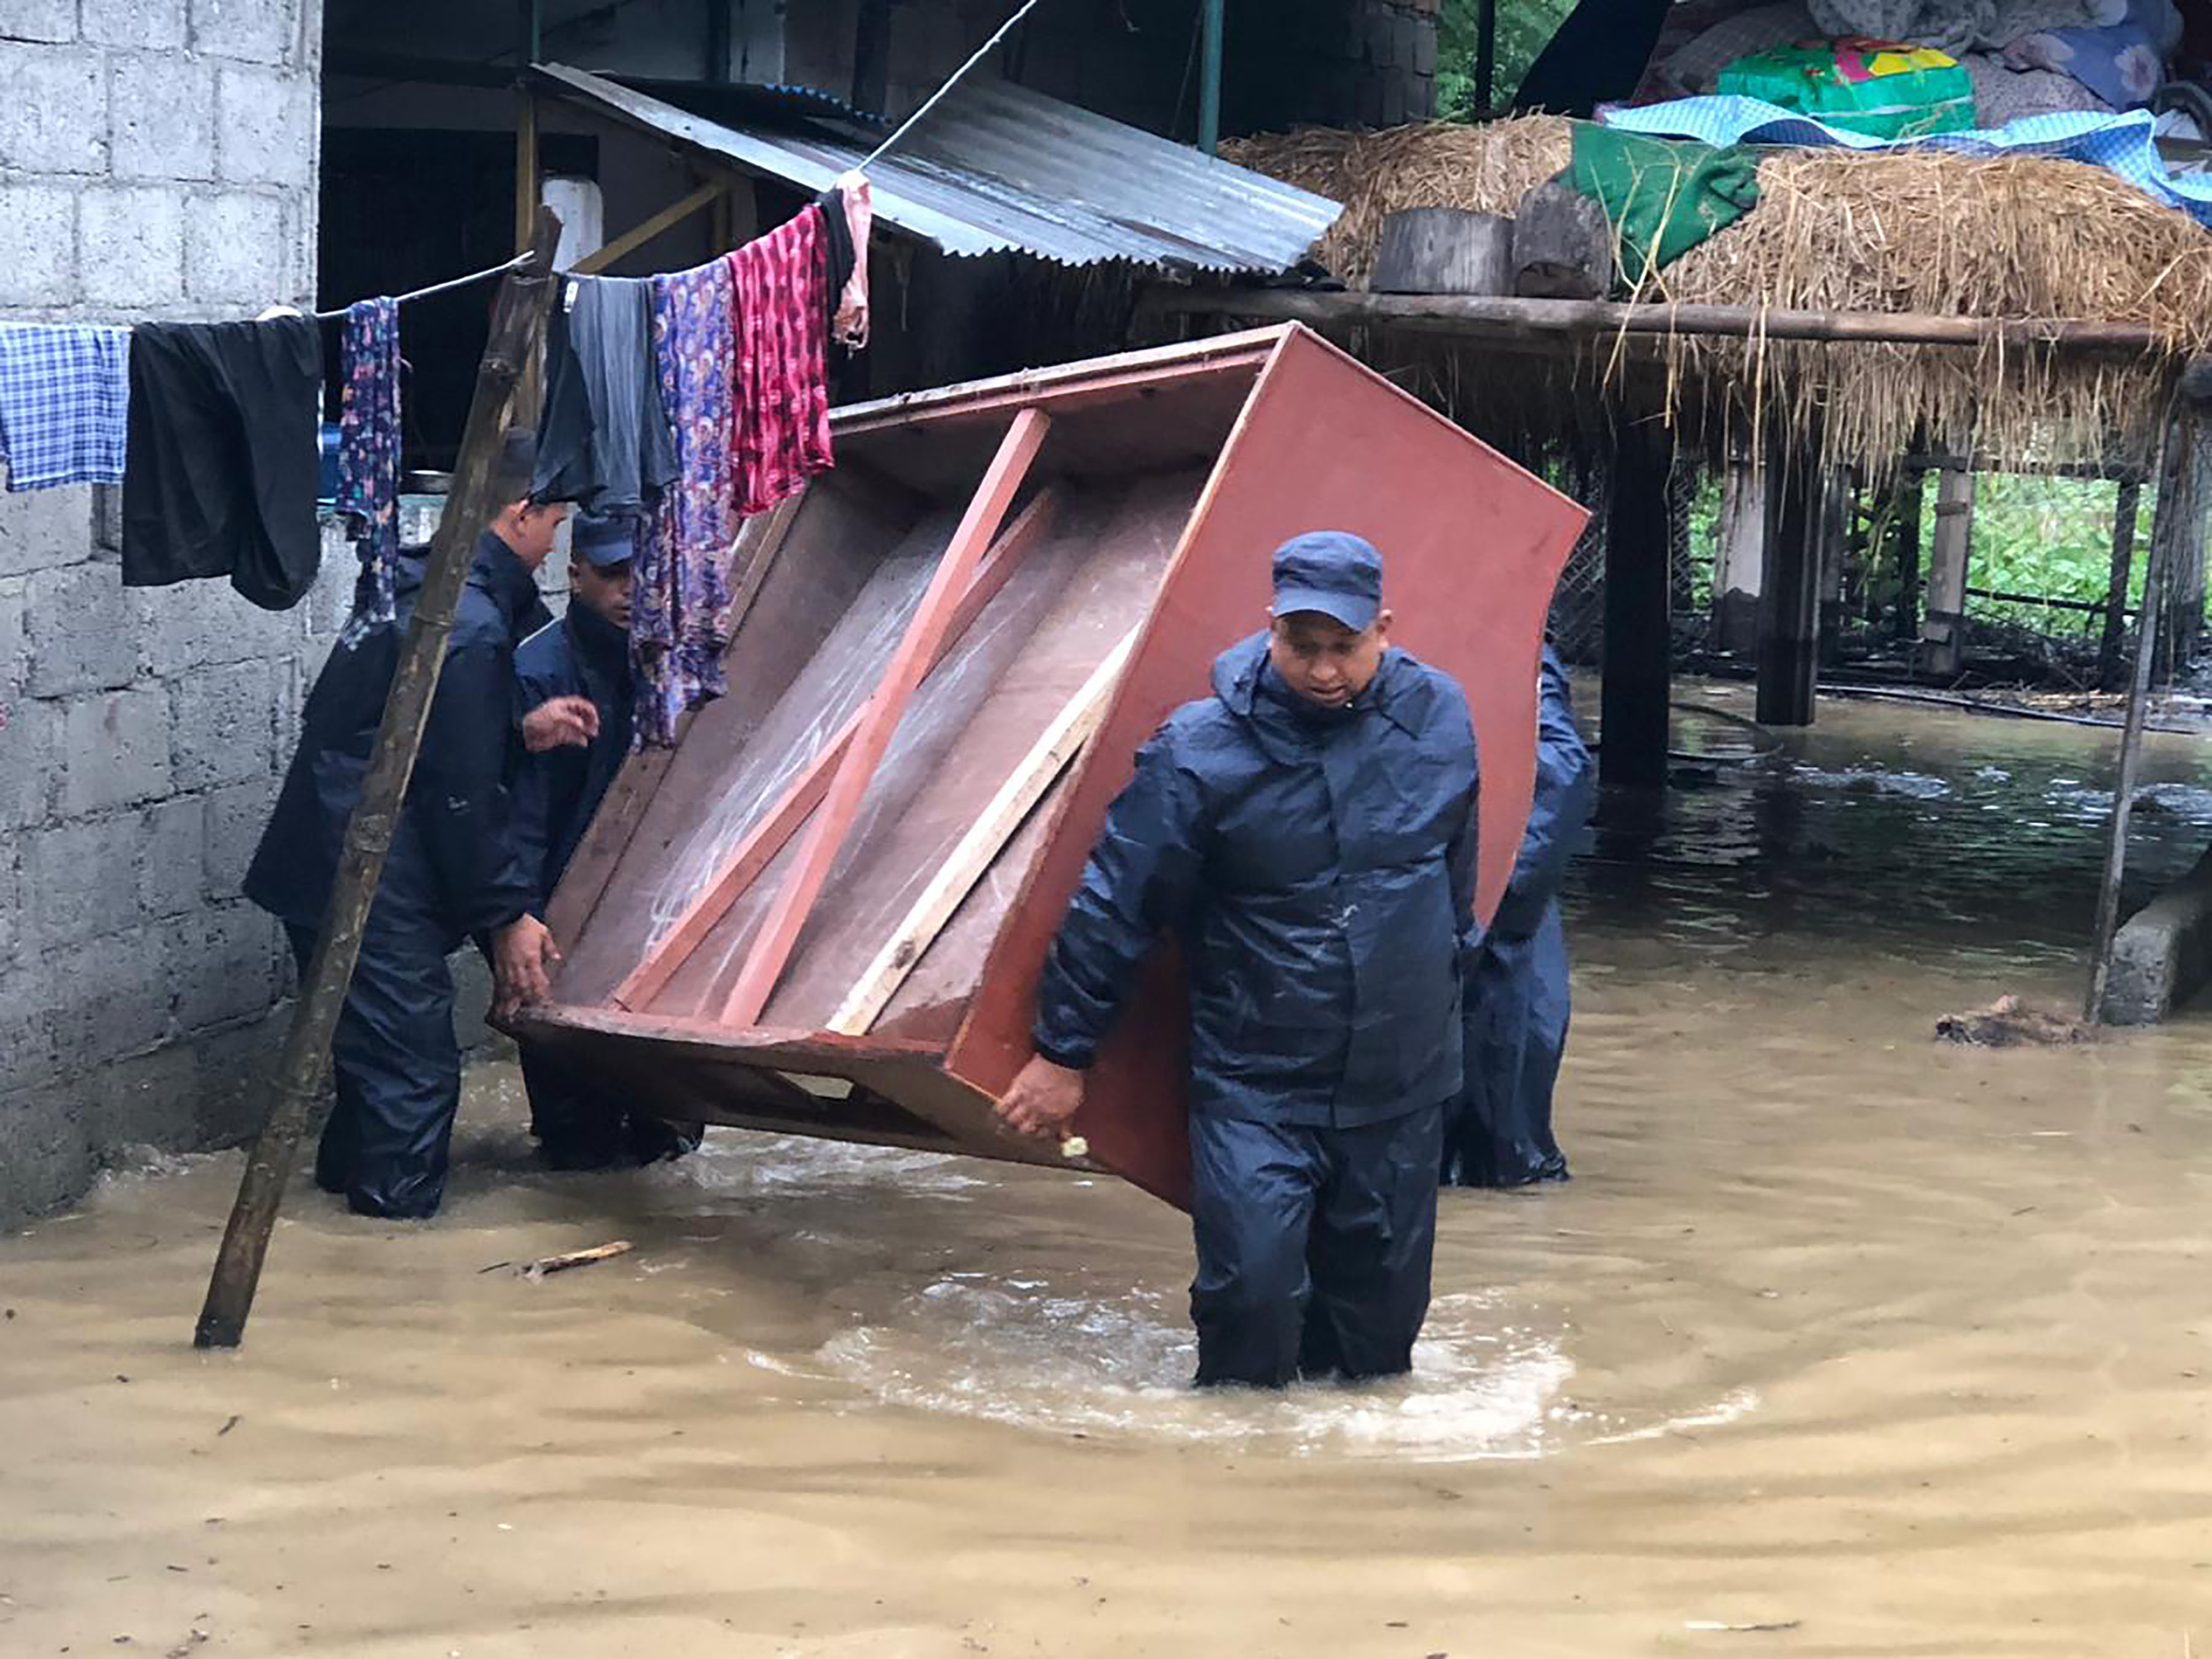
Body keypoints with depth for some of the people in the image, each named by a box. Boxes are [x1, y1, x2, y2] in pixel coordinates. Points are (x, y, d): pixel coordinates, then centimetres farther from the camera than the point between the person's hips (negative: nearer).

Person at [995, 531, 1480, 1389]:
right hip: (1254, 1086, -3)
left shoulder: (1438, 718, -1)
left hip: (1399, 1090, 3)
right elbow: (1114, 906, -7)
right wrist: (1063, 1054, -4)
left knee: (1382, 1302, 10)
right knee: (1252, 1287, -13)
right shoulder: (1202, 752, -14)